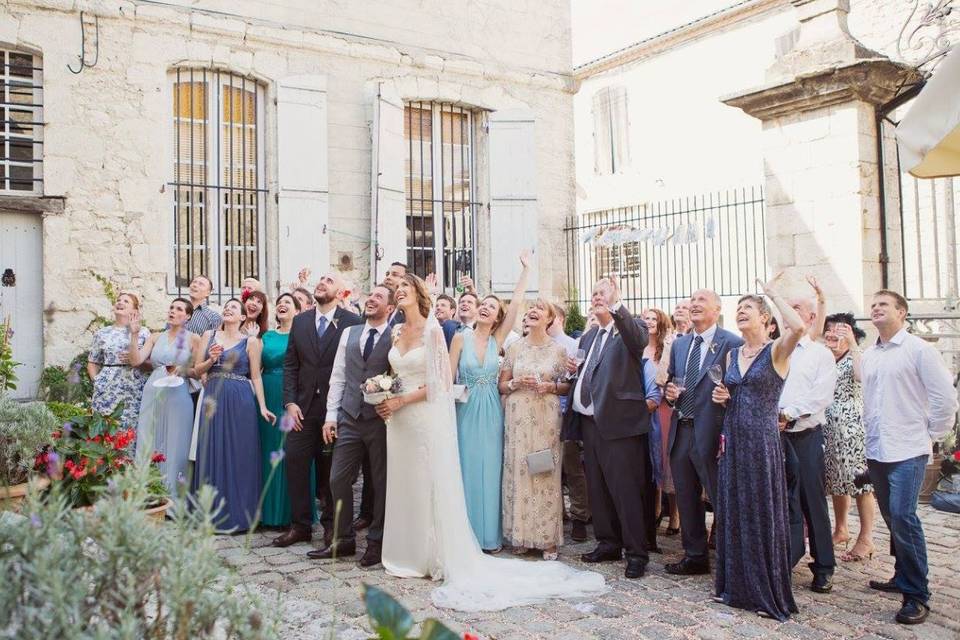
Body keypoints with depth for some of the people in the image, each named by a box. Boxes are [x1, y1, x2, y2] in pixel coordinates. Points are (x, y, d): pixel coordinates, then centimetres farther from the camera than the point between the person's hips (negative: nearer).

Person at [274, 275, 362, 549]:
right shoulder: (300, 321, 9)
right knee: (295, 463, 2)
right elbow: (290, 364, 8)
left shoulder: (352, 322, -4)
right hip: (303, 406, 4)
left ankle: (331, 525, 21)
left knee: (331, 468, 7)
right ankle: (300, 525, 14)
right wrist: (290, 402, -1)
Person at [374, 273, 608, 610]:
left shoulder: (432, 329, -9)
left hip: (428, 416, -6)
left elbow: (441, 381, -14)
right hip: (400, 418, 7)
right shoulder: (396, 332, 10)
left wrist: (401, 400, -14)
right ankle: (410, 555, 22)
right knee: (404, 485, 10)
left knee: (433, 486, 0)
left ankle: (439, 557, 11)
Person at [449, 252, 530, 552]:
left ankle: (488, 534, 13)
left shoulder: (497, 340, 4)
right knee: (467, 470, 0)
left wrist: (526, 269, -1)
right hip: (466, 411, -2)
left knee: (489, 471, 4)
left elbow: (515, 303, -1)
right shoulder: (461, 338, -1)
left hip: (491, 411, 2)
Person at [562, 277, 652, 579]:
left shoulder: (630, 327, -4)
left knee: (625, 489, -5)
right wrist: (574, 368, 5)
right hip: (589, 419, 8)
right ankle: (608, 543, 27)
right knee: (597, 488, 14)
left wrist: (617, 308, -40)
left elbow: (639, 340, -28)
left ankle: (636, 553, 5)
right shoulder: (589, 335, 19)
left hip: (618, 420, -8)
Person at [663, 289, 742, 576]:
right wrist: (669, 391, 0)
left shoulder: (732, 344, -10)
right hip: (680, 431, 7)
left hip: (711, 433, -7)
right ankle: (695, 555, 29)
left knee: (721, 498, 3)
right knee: (686, 499, 15)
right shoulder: (679, 344, 13)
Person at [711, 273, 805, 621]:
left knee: (763, 513, 0)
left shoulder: (776, 351, -7)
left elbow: (799, 327, -30)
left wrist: (773, 293, -19)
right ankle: (736, 584, 24)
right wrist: (721, 396, 1)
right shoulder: (732, 353, 12)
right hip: (732, 440, 6)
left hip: (762, 441, -6)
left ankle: (768, 592, 14)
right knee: (733, 512, 11)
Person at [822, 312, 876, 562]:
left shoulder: (854, 358, -6)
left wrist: (852, 344, -27)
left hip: (853, 428, -7)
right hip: (829, 429, 7)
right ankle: (840, 530, 28)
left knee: (860, 482, -2)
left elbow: (862, 375, -29)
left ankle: (866, 539, 5)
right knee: (836, 482, 15)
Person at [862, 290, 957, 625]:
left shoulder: (919, 349, -7)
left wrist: (932, 436, -3)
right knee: (892, 517, 14)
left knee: (902, 516, -14)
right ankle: (903, 576, 28)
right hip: (876, 450, 6)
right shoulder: (868, 356, 12)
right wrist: (872, 433, 13)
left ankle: (917, 595, -5)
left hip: (907, 451, -6)